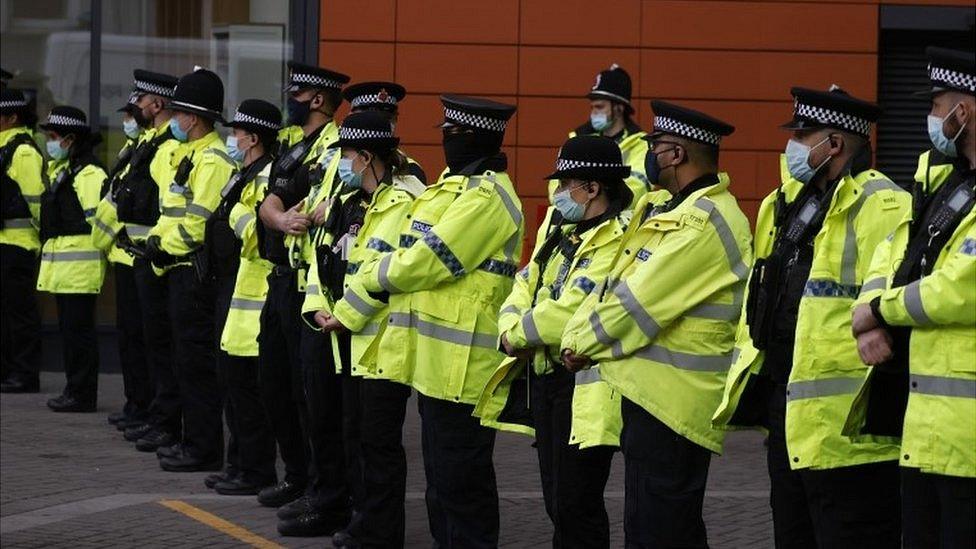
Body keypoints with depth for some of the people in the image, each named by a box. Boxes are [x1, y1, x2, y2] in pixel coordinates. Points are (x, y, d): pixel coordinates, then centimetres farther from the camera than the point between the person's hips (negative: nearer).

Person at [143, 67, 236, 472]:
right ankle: (196, 442, 19)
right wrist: (156, 239, 8)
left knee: (196, 362, -7)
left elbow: (199, 222, -21)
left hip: (196, 272, -11)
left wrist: (164, 247, -11)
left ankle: (203, 450, -4)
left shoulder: (213, 160, -16)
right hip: (183, 272, 11)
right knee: (188, 360, 13)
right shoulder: (190, 155, 18)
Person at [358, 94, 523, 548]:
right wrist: (385, 277, 0)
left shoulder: (486, 196, -16)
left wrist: (372, 275, -4)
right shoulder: (456, 186, 17)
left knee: (460, 484, -5)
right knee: (441, 480, 16)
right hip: (434, 359, 10)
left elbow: (426, 262, -19)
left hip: (460, 363, -10)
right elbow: (412, 256, 18)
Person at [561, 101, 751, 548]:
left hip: (670, 400, -10)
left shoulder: (705, 221, -18)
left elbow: (641, 302, -19)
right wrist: (578, 337, -1)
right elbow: (617, 283, 13)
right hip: (653, 393, 10)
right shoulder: (677, 211, 16)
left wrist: (584, 344, -6)